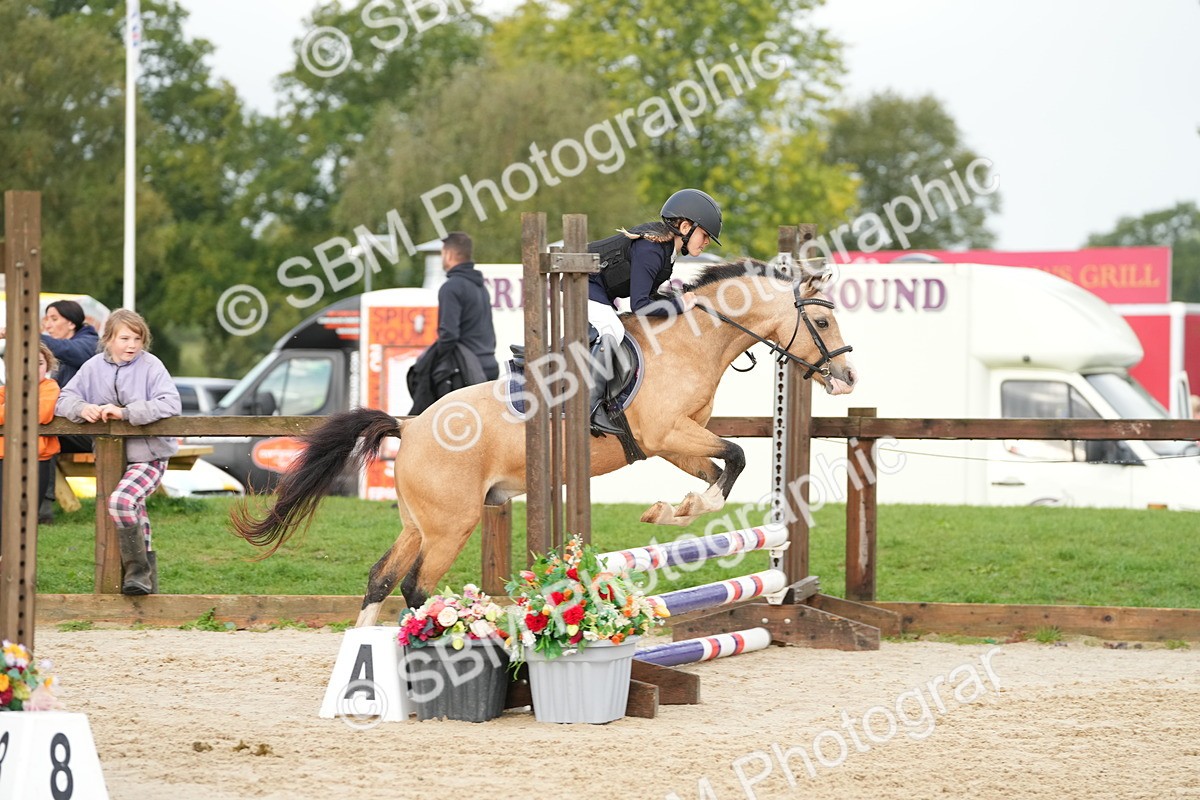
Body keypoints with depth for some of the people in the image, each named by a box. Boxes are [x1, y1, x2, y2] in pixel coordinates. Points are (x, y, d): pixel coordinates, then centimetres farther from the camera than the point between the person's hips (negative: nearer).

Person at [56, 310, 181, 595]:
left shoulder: (150, 366, -12)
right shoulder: (94, 367, 1)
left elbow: (169, 403, -23)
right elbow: (64, 398, 3)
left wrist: (125, 412, -30)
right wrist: (82, 408, -21)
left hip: (148, 456, -6)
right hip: (110, 457, 6)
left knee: (121, 500, -29)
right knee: (134, 517, 19)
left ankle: (137, 570, -16)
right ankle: (145, 579, 35)